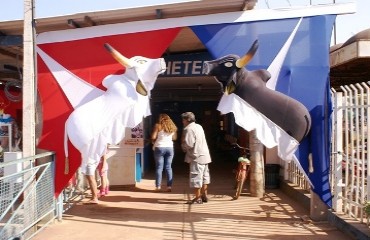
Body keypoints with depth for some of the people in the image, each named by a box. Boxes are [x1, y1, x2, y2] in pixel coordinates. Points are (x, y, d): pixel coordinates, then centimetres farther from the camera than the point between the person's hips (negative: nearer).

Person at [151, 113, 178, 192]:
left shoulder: (158, 125, -3)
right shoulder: (172, 126, 10)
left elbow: (153, 137, -9)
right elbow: (174, 138, 12)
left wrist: (154, 142, 11)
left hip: (159, 147, -3)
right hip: (170, 148, 3)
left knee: (159, 167, 3)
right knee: (168, 167, 8)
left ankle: (158, 186, 3)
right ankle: (169, 186, 7)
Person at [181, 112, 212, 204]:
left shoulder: (188, 129, -15)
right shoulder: (199, 126, 14)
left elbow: (189, 144, -22)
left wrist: (182, 144, -1)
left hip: (196, 156, -10)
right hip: (205, 155, 10)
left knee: (196, 177, -3)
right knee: (204, 176, 15)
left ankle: (197, 198, 2)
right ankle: (204, 195, 25)